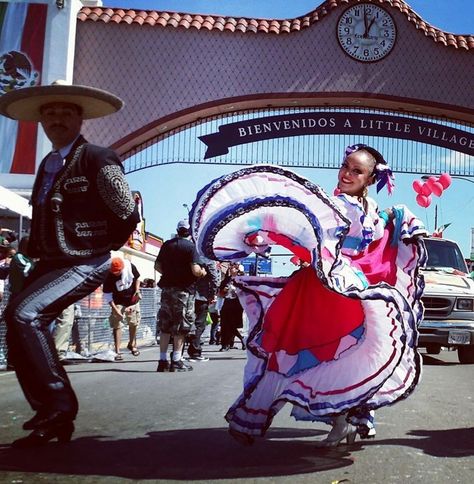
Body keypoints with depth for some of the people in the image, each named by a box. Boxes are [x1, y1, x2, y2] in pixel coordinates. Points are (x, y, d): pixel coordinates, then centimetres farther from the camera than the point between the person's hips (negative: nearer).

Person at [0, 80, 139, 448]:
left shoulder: (98, 159, -9)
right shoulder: (48, 165, 16)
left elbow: (128, 216, -8)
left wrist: (100, 251, 0)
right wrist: (37, 252, 19)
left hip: (84, 264, -8)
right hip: (48, 264, 9)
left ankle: (57, 406, -12)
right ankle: (54, 418, 13)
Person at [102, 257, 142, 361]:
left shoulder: (130, 266, -19)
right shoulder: (109, 277, -25)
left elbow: (137, 278, 3)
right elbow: (107, 295, -19)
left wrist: (137, 291, -10)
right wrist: (115, 309, -26)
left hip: (133, 301, 3)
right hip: (118, 303, -3)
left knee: (134, 323, 14)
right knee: (117, 325, -11)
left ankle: (132, 344, 38)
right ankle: (117, 352, -6)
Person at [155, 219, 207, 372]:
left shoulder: (167, 244, 7)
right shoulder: (190, 246, -9)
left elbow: (157, 266, 11)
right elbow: (195, 270, -18)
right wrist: (202, 272, 2)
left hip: (167, 288, 5)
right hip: (184, 289, -5)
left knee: (165, 325, 10)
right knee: (181, 326, 2)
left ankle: (163, 361, 11)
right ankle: (176, 361, 2)